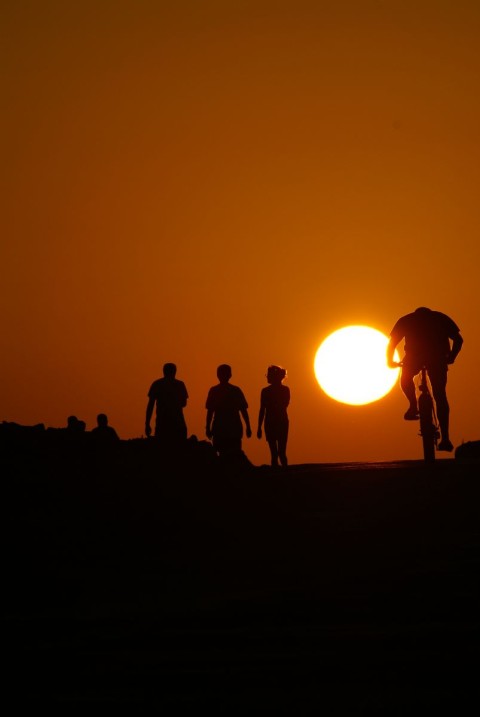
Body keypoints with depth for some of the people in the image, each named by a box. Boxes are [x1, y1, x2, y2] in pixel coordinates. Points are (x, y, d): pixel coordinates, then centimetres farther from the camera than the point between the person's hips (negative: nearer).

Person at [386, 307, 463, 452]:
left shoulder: (406, 320, 29)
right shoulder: (440, 318, 30)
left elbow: (392, 343, 24)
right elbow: (458, 339, 21)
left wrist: (390, 361, 36)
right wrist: (451, 357, 31)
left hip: (415, 354, -1)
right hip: (438, 356, 1)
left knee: (406, 379, 29)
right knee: (440, 395, 9)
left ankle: (413, 406, 2)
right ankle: (445, 438, 3)